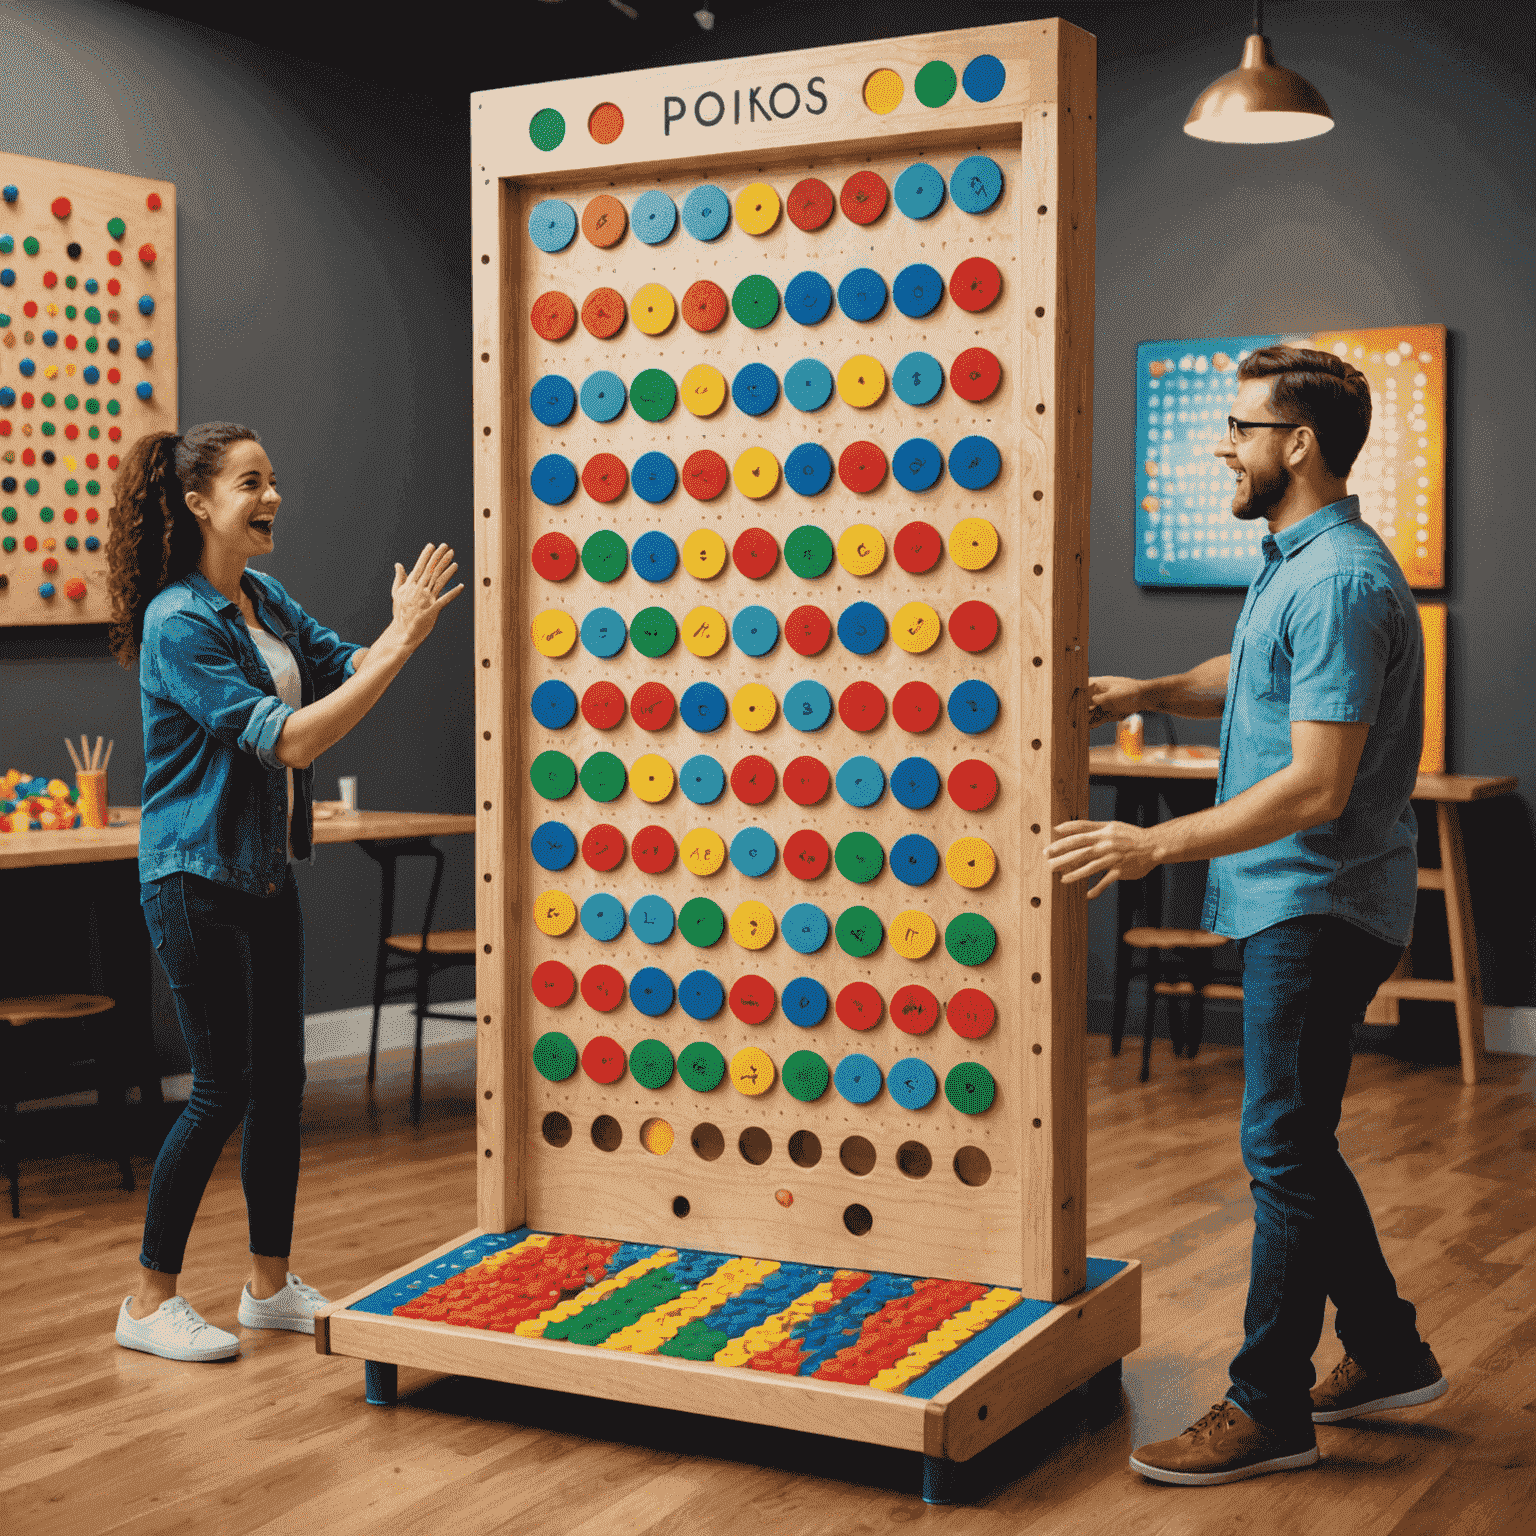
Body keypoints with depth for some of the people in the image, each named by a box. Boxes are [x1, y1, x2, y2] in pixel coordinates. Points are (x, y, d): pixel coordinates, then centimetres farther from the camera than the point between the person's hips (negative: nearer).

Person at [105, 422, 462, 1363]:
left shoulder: (267, 599, 7)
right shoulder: (180, 623, -19)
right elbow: (292, 739, -25)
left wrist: (402, 629, -16)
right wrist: (404, 641, -26)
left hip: (267, 877, 8)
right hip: (197, 884, -8)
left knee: (281, 1080, 11)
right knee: (222, 1090, -3)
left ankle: (272, 1284, 24)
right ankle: (151, 1303, 11)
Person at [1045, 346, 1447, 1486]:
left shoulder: (1341, 584, -21)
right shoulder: (1294, 562, 12)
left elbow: (1317, 787, -26)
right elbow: (1257, 677, 30)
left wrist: (1161, 845, -26)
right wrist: (1149, 693, 12)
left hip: (1320, 907, -11)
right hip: (1295, 904, 11)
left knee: (1286, 1151, -3)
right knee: (1296, 1145, 17)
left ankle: (1270, 1408, 7)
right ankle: (1388, 1354, 30)